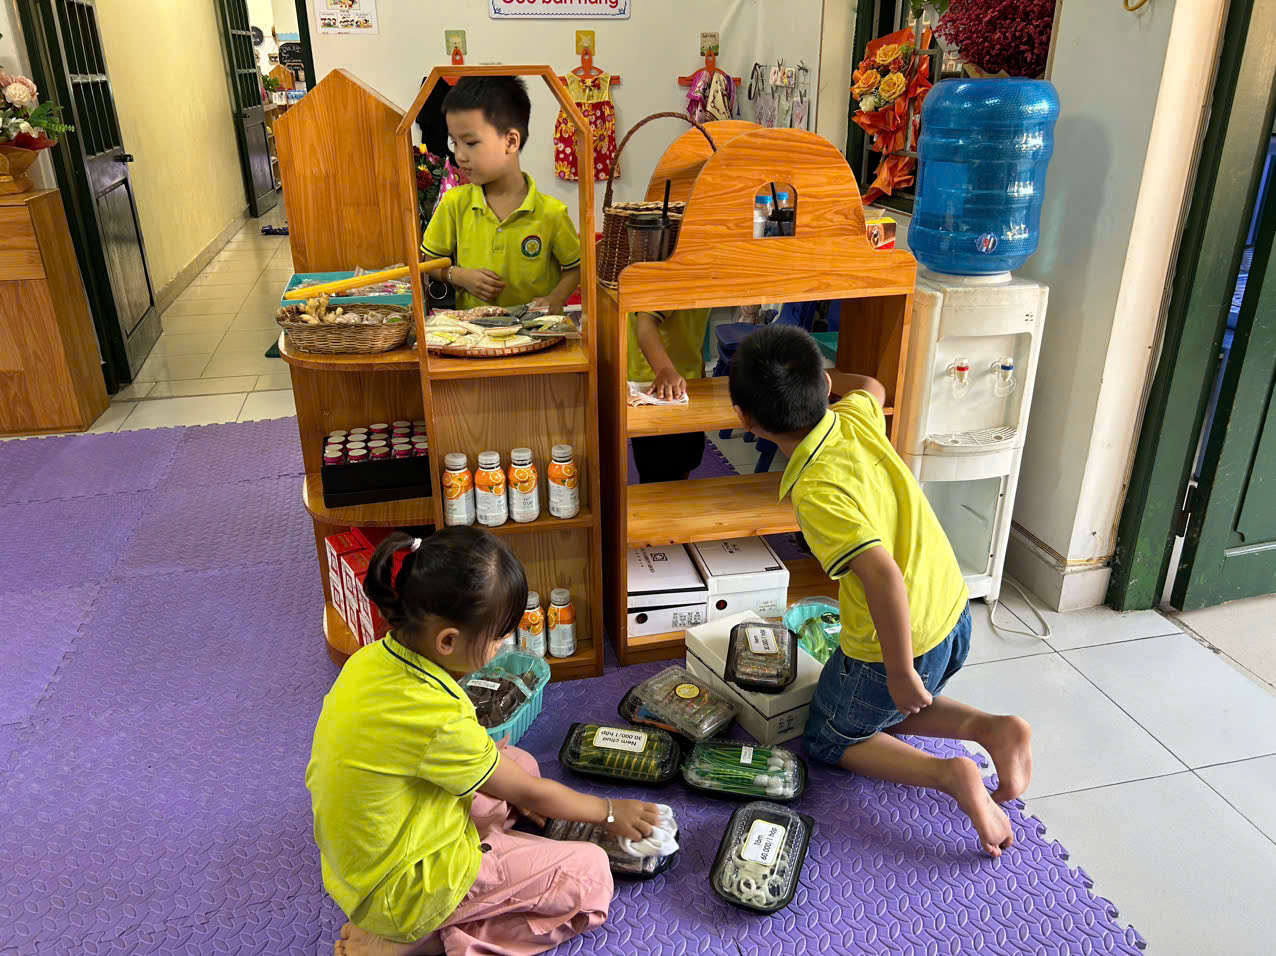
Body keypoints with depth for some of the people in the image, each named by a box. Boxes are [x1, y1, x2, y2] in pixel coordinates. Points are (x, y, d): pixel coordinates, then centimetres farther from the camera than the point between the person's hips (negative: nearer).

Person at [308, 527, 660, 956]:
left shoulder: (376, 656, -11)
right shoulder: (438, 719, -33)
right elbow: (531, 794, -15)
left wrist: (505, 785, 7)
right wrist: (610, 811, 2)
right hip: (399, 891, -8)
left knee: (520, 761, 17)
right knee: (591, 873, -3)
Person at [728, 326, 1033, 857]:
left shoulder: (816, 490, -29)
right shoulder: (855, 416, -6)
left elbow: (882, 574, -37)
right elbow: (872, 386, 20)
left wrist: (900, 673, -26)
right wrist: (808, 378, 31)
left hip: (893, 647, -8)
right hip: (954, 615, 8)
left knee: (828, 742, 19)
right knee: (885, 714, 33)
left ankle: (947, 775, -4)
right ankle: (993, 729, 9)